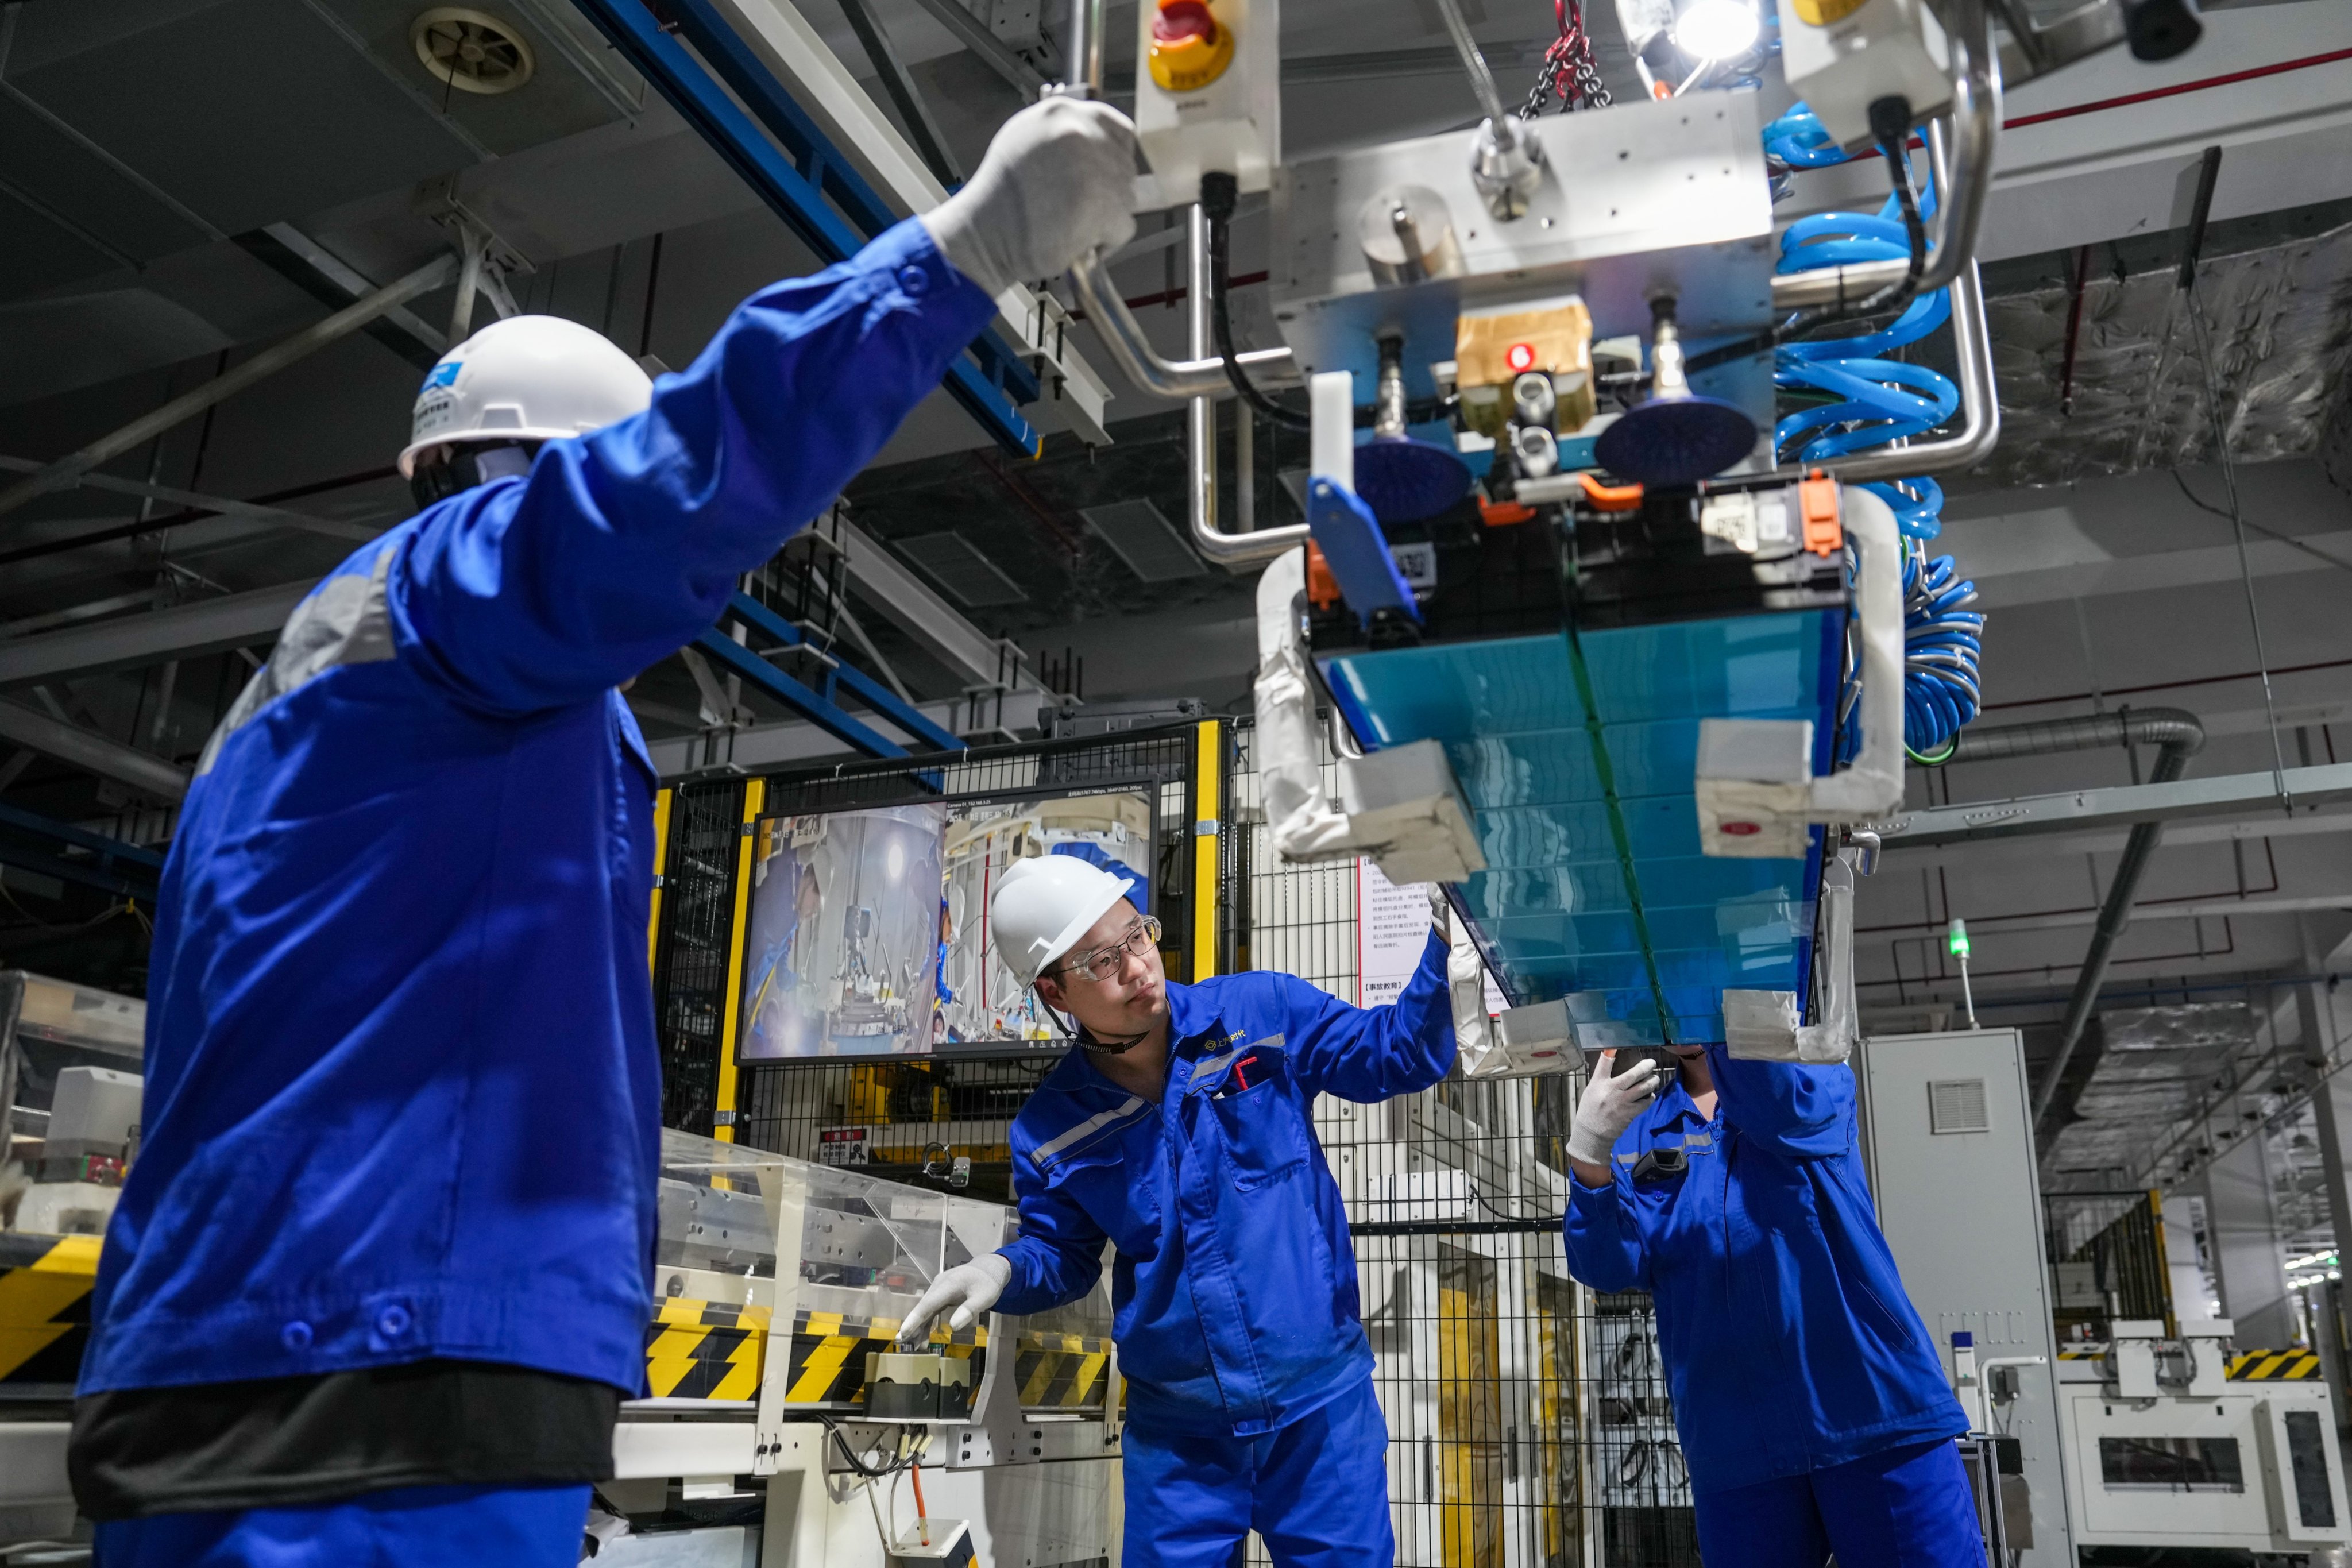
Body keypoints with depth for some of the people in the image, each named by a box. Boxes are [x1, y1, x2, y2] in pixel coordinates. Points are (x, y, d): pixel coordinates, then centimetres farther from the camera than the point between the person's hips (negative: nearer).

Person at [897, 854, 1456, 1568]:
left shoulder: (1263, 1013, -9)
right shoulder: (1054, 1128, -3)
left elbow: (1403, 1052, -6)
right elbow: (1062, 1256, 11)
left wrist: (1445, 938, -21)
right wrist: (1004, 1270, -12)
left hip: (1321, 1402, -1)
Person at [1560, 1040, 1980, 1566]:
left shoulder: (1818, 1072, 3)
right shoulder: (1641, 1132, 8)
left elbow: (1791, 1107, -22)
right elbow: (1611, 1266, -6)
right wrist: (1590, 1155, -23)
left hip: (1872, 1406, -2)